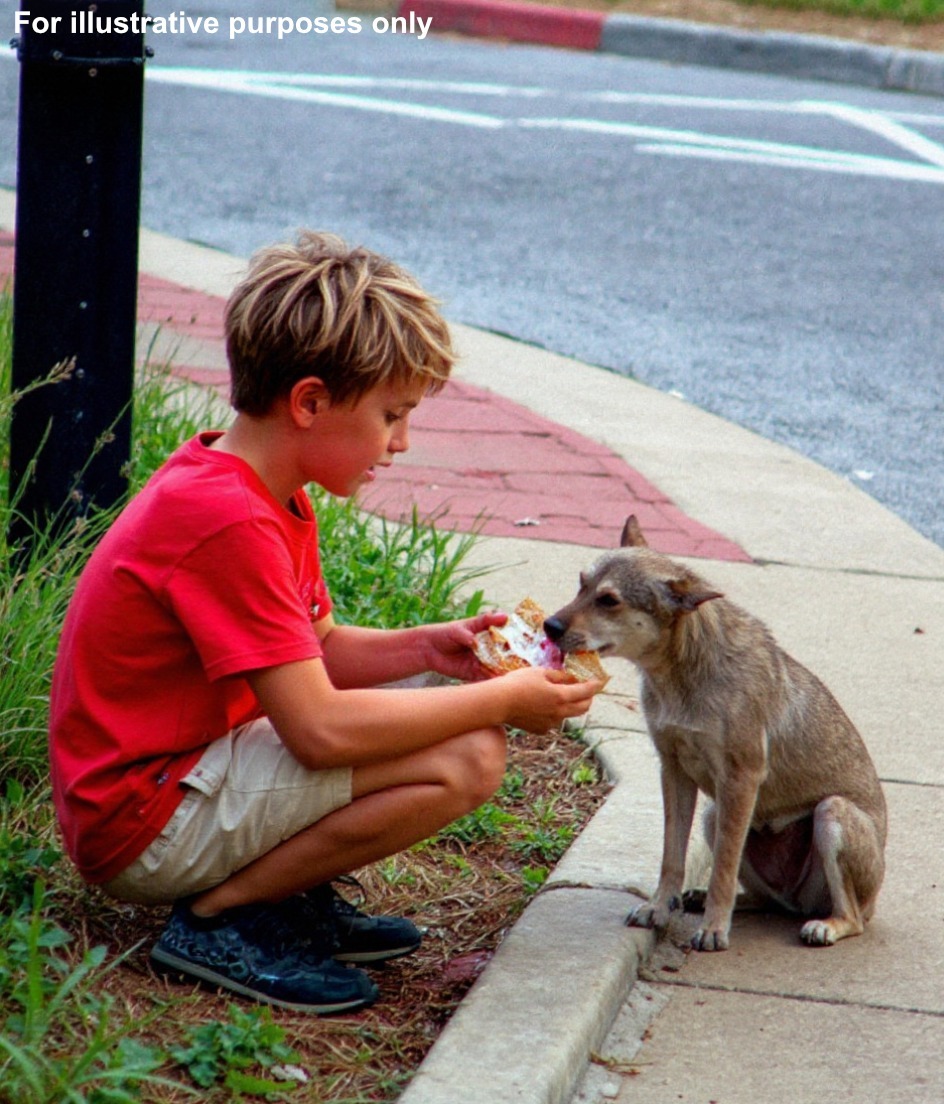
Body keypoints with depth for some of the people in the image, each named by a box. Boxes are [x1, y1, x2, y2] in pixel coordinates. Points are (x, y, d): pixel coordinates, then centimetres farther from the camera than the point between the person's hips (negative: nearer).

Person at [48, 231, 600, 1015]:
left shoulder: (271, 496, 8)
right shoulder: (226, 522, -25)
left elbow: (313, 652, 17)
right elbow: (320, 729, -27)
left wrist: (426, 649, -1)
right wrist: (506, 700, -18)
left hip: (182, 769, 10)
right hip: (144, 831, -10)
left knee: (460, 717, 11)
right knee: (467, 759, -21)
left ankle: (294, 896, 6)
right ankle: (219, 918, -10)